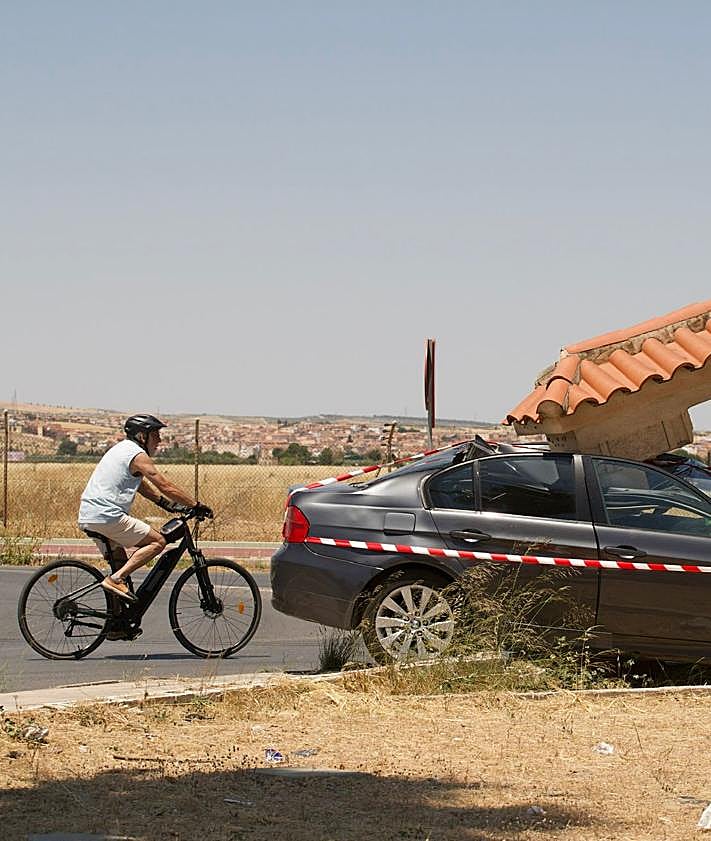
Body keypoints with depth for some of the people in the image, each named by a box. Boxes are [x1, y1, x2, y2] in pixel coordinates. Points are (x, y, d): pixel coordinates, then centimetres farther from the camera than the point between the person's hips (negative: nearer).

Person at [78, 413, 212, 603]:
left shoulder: (122, 449, 23)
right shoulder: (138, 455, -8)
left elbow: (142, 486, 30)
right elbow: (165, 487, -9)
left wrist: (169, 504, 25)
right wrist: (197, 506, -3)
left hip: (87, 516, 10)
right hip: (107, 516, -10)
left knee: (121, 563, 23)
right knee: (157, 541, -6)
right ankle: (115, 580, -14)